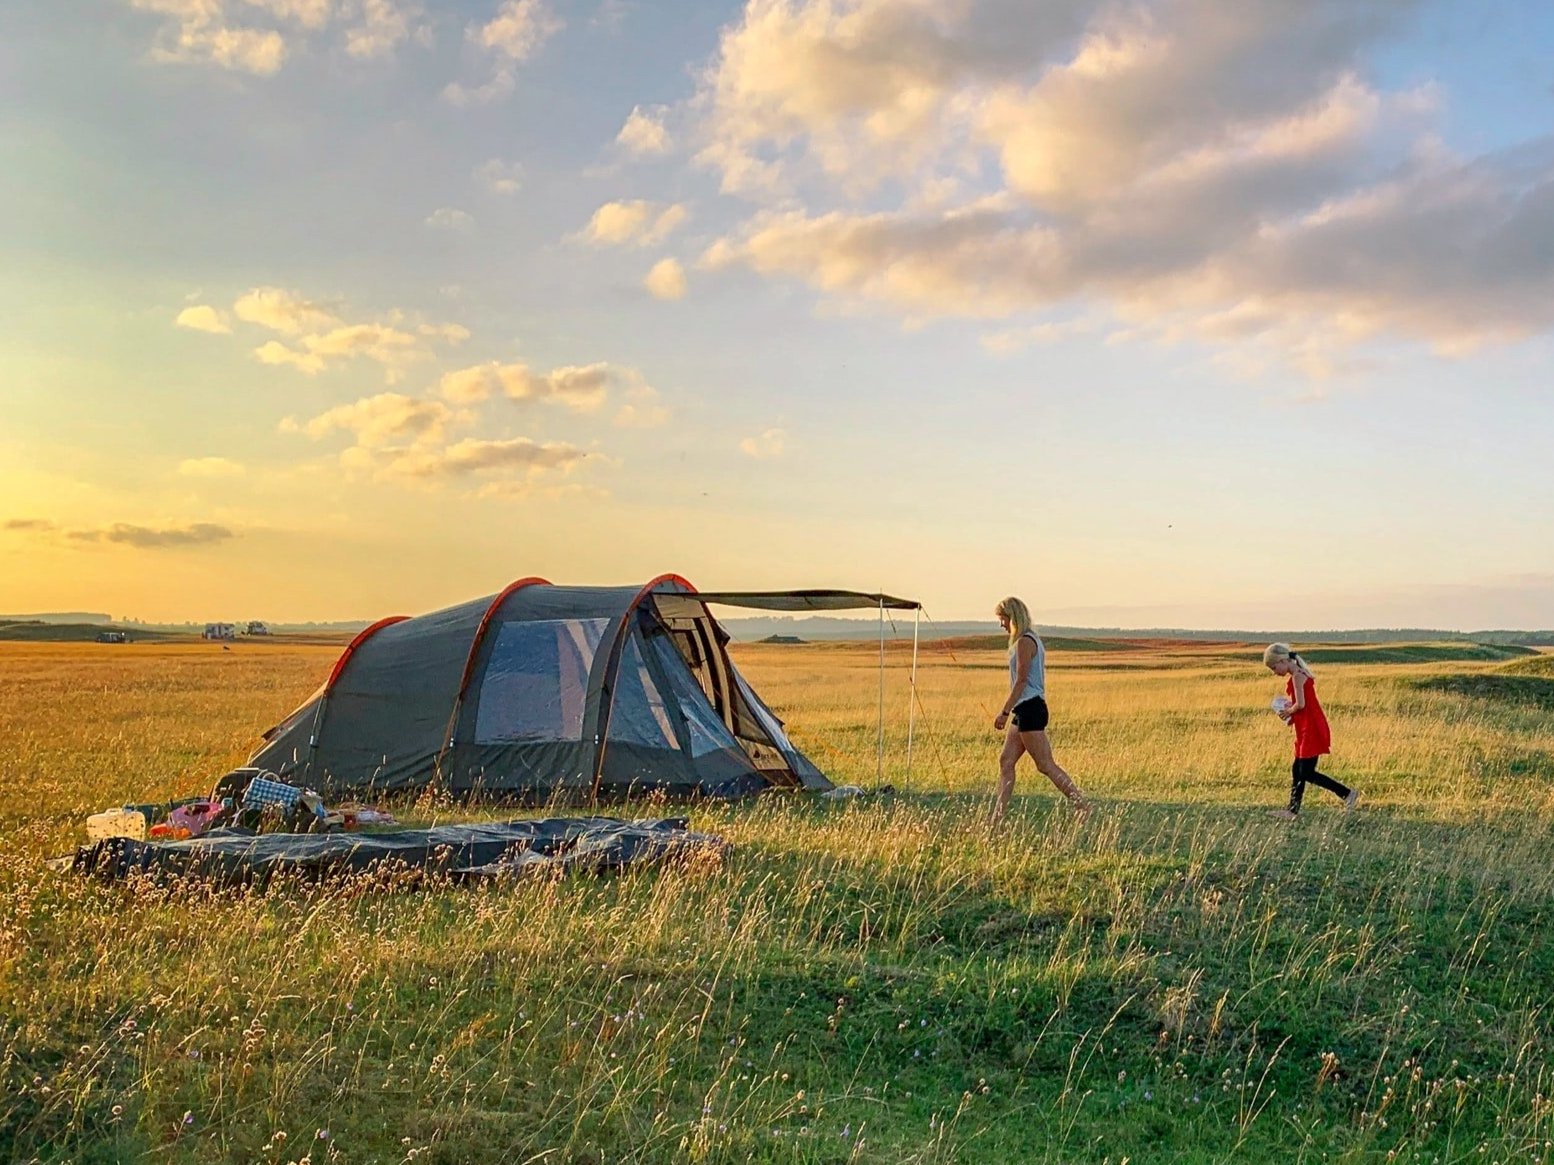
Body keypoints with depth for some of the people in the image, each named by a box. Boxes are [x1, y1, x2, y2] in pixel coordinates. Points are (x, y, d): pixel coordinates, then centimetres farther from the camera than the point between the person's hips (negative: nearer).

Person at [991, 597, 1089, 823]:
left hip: (1029, 709, -11)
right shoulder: (1032, 640, 18)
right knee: (1005, 761, 9)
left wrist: (1004, 712, -18)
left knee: (1046, 764, -7)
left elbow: (1021, 680, -18)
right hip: (1024, 710, 11)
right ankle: (998, 817, 10)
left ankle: (1082, 805, -2)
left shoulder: (1024, 642, -13)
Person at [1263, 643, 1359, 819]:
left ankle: (1347, 793, -2)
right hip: (1307, 730, 10)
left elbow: (1301, 704, -21)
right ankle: (1293, 810, 17)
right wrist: (1290, 715, 5)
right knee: (1297, 770, 12)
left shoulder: (1297, 676, -15)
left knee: (1307, 773, -7)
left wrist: (1289, 711, -3)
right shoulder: (1298, 674, 15)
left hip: (1312, 730, -10)